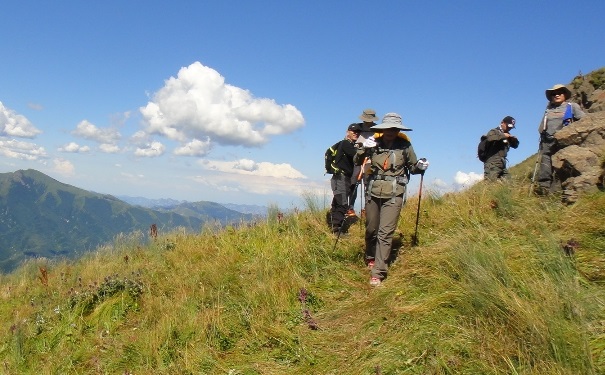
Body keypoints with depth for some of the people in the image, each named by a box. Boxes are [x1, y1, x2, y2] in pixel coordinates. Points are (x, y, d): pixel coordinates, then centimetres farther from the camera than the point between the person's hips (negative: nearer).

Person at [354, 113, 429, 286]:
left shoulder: (405, 145, -3)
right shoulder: (375, 143, -1)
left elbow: (413, 167, 10)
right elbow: (357, 161, 1)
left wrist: (420, 167, -12)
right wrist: (363, 149, -17)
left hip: (393, 195, -2)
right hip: (373, 192, 3)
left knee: (385, 233, -7)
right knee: (371, 229, 16)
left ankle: (378, 273, -4)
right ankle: (370, 258, 42)